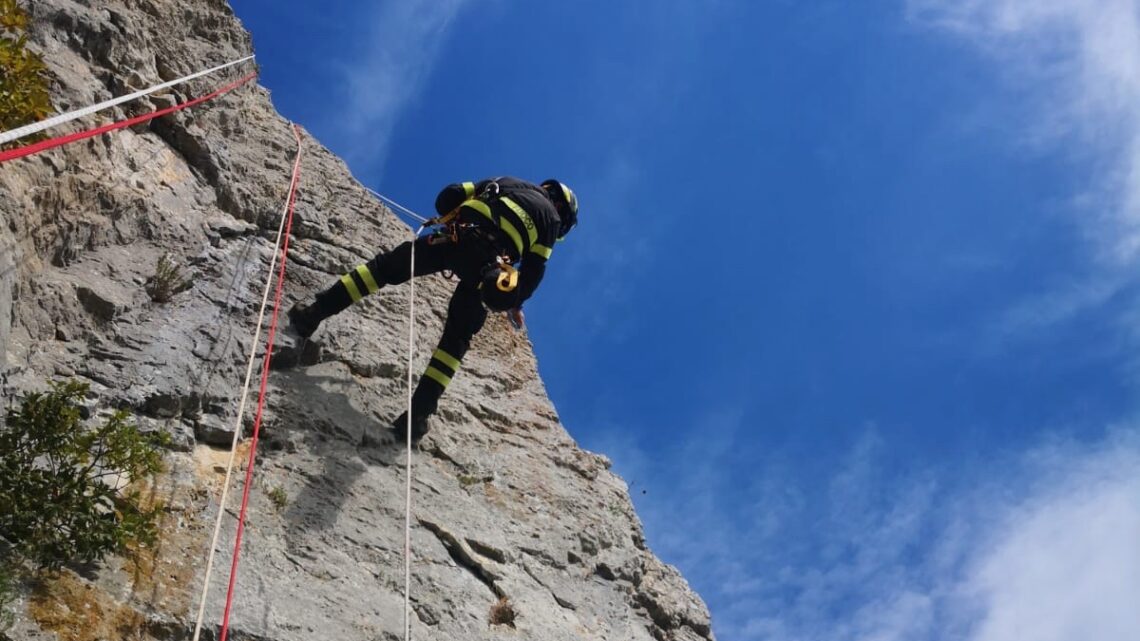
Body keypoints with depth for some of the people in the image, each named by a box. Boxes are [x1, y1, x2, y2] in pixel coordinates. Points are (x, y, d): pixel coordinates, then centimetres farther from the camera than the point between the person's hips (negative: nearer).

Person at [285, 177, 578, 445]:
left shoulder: (508, 183, 31)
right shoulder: (551, 219, 25)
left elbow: (449, 195, 23)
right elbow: (533, 272, 16)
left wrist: (449, 222, 41)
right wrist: (515, 304, 32)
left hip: (454, 238, 1)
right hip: (489, 266, -1)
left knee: (384, 267, 12)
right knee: (455, 341, 5)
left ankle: (314, 313, 1)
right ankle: (417, 415, -6)